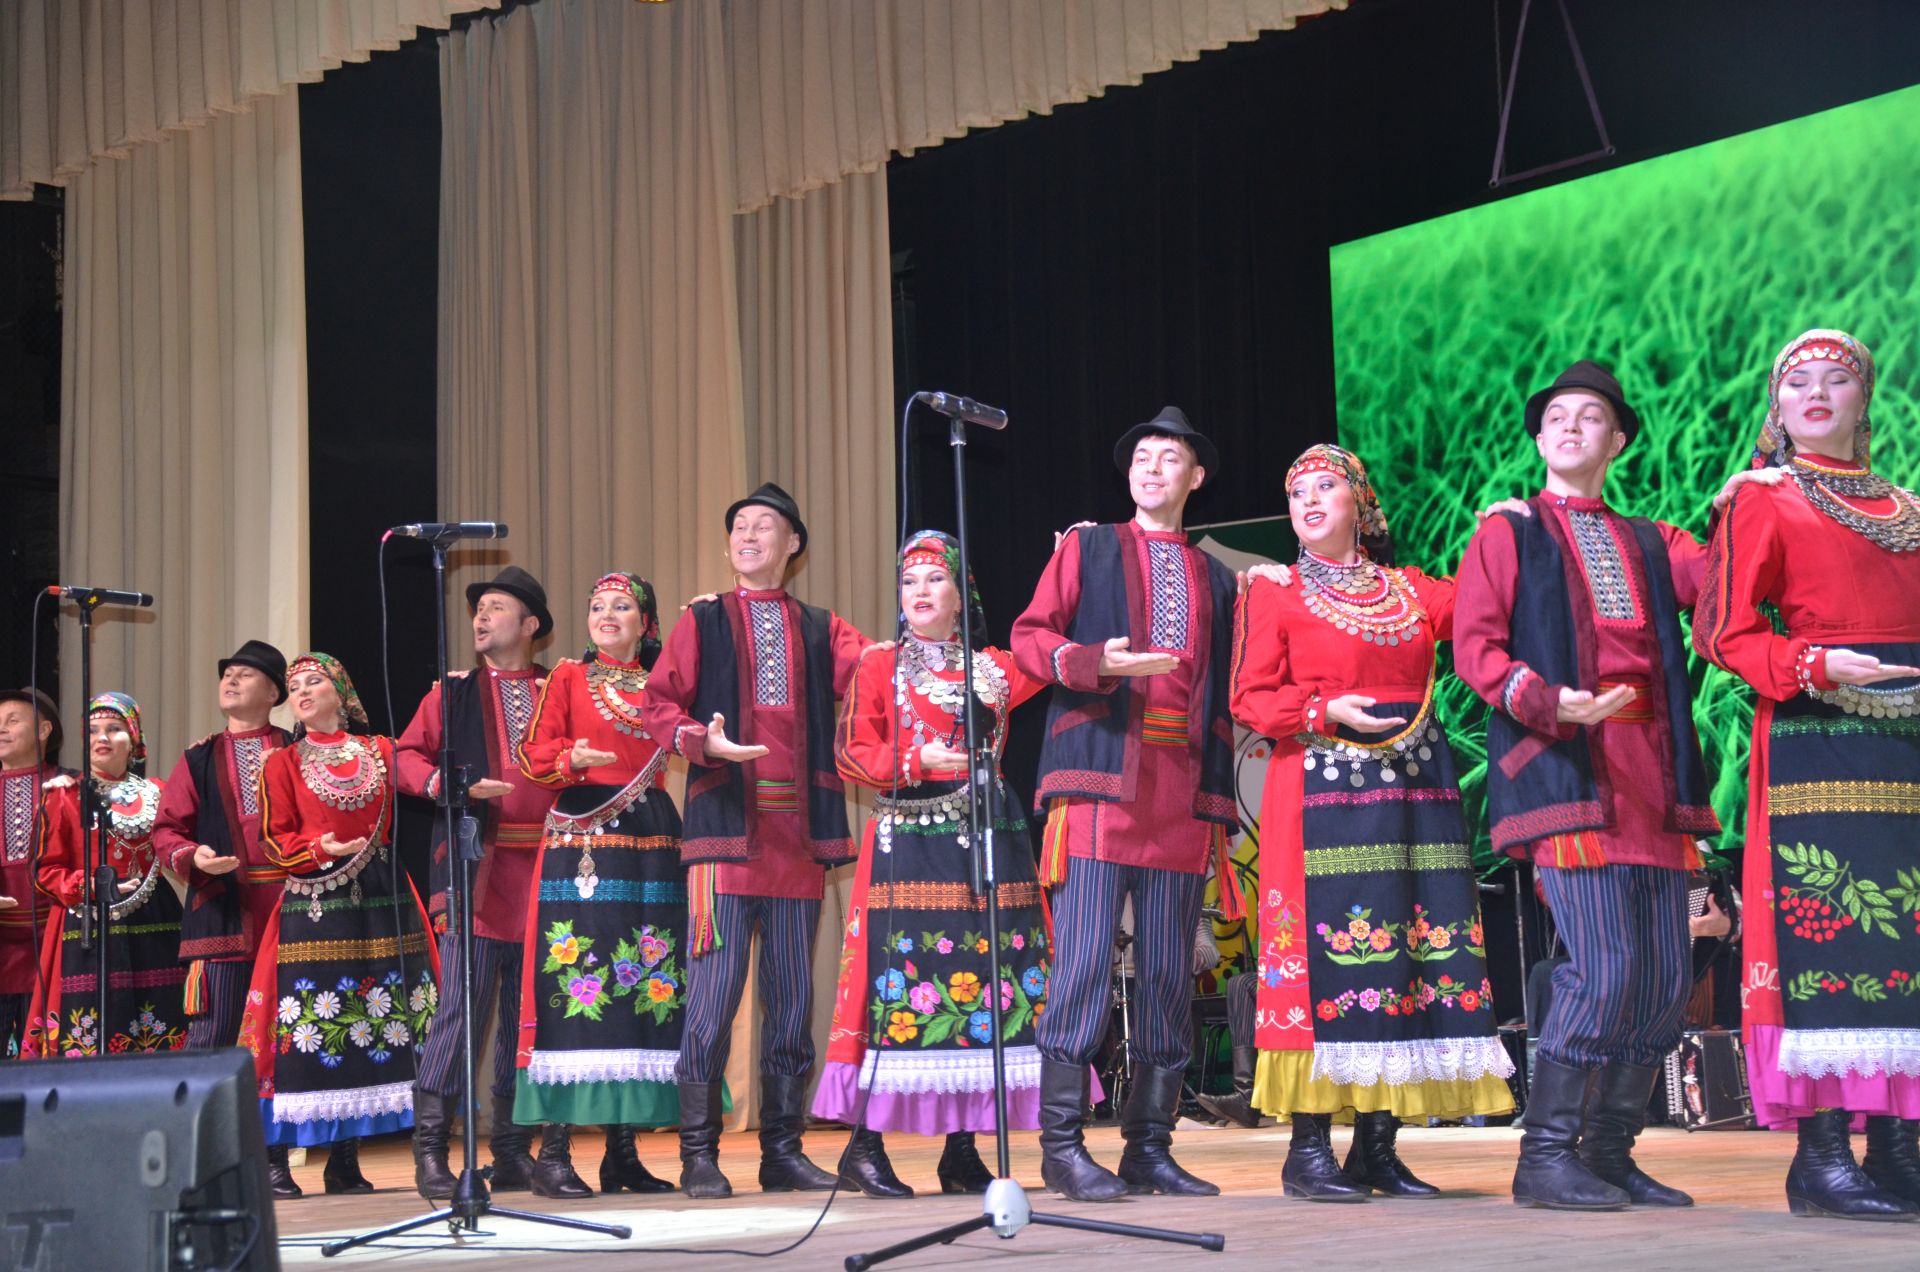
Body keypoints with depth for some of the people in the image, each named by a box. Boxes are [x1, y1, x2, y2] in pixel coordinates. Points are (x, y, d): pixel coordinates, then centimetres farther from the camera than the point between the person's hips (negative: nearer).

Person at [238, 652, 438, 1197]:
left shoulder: (381, 753, 13)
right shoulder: (282, 764, 9)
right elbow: (276, 838, 3)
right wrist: (321, 848, -13)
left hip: (381, 901, 2)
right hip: (313, 905, -2)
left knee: (385, 1020, -2)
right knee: (313, 1025, -7)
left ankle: (347, 1155, 5)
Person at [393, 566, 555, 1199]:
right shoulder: (453, 690, 12)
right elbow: (407, 757, 8)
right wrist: (452, 785, -10)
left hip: (545, 871, 2)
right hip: (475, 868, -2)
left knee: (530, 1014, 4)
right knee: (461, 1006, -8)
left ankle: (515, 1153, 12)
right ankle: (431, 1149, -4)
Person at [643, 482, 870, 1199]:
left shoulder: (821, 630, 16)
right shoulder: (702, 622, 11)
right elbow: (660, 703, 4)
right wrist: (700, 740, -14)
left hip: (798, 832, 3)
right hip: (726, 827, -3)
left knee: (793, 998, 6)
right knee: (715, 992, -7)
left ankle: (782, 1151, 14)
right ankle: (698, 1154, 0)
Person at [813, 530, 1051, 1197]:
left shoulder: (993, 667, 17)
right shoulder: (879, 665, 9)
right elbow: (851, 754, 1)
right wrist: (917, 761, -14)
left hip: (987, 840, 3)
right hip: (907, 843, -3)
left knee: (984, 979, -1)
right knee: (902, 976, -10)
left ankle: (962, 1149, 6)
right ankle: (865, 1145, -5)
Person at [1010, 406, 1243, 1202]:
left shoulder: (1216, 579, 21)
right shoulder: (1087, 548, 13)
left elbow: (1221, 695, 19)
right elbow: (1029, 638, 5)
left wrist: (1221, 798, 9)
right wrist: (1100, 662, -15)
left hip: (1183, 792, 4)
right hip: (1100, 776, -3)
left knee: (1169, 973, 2)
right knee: (1084, 960, -10)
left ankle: (1149, 1148, 8)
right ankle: (1062, 1145, -6)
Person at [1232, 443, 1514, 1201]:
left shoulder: (1411, 591, 17)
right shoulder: (1273, 593, 7)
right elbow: (1250, 698, 0)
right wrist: (1328, 712, -13)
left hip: (1413, 790, 4)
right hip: (1320, 790, -4)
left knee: (1409, 946, 1)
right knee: (1327, 948, -9)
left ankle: (1377, 1145, 7)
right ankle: (1309, 1149, -5)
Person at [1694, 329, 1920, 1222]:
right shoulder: (1763, 502, 5)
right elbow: (1723, 633, -3)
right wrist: (1816, 665, -17)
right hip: (1815, 737, -5)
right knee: (1827, 927, -11)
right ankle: (1821, 1154, -9)